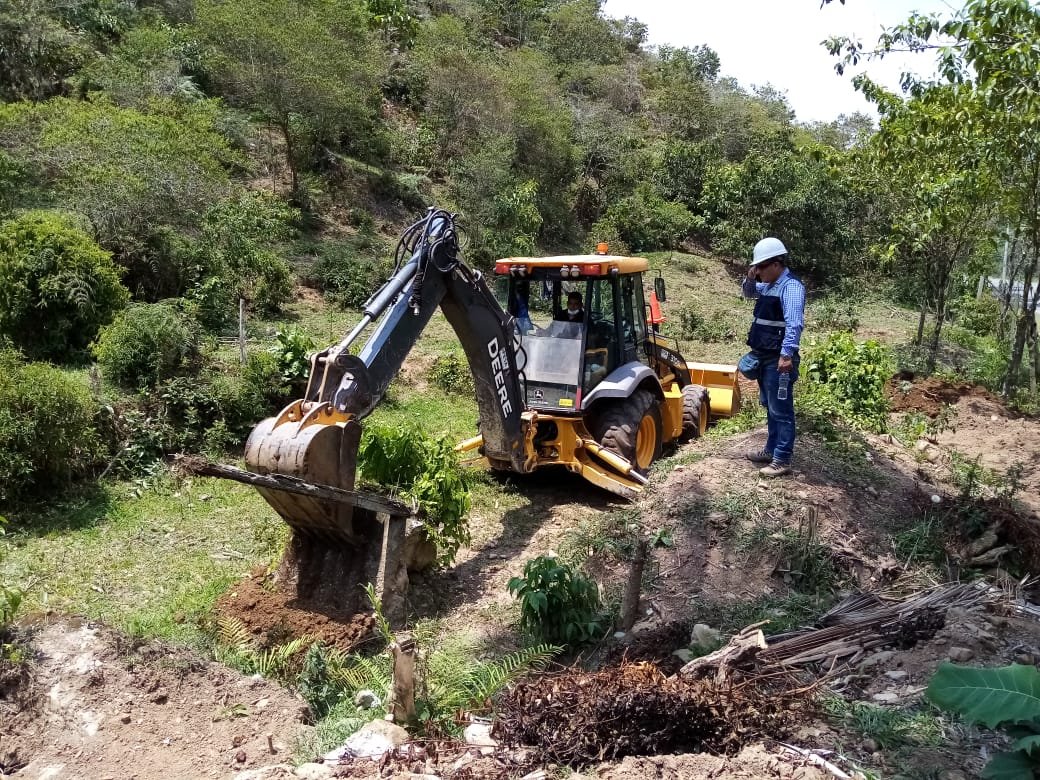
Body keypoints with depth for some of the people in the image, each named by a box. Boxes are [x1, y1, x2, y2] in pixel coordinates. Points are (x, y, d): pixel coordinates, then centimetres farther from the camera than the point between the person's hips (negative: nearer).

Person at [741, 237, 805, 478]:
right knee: (770, 408, 18)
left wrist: (787, 355, -31)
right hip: (764, 357, 10)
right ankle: (771, 450, 30)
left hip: (779, 359, -10)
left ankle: (782, 460, 1)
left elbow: (794, 324, -25)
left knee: (781, 411, -4)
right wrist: (750, 278, 10)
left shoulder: (791, 287, -16)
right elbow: (748, 293, 32)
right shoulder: (768, 286, 12)